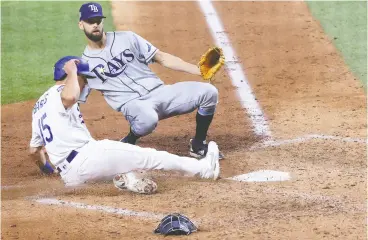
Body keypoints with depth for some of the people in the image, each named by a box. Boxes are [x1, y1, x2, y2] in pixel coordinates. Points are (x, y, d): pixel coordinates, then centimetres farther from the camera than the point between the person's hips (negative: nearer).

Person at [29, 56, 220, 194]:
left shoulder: (40, 105, 24)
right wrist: (71, 71, -13)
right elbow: (70, 97, -31)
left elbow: (34, 150, 27)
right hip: (84, 158, -9)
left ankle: (125, 176, -6)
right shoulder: (58, 93, -4)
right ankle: (202, 168, 1)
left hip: (68, 175, 9)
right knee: (145, 156, -3)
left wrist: (46, 167, 46)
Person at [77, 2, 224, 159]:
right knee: (147, 118, -42)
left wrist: (198, 70, -2)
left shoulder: (126, 39, 8)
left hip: (160, 93, 4)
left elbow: (162, 58, 8)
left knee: (209, 92, -14)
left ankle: (198, 146, 4)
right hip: (133, 104, -4)